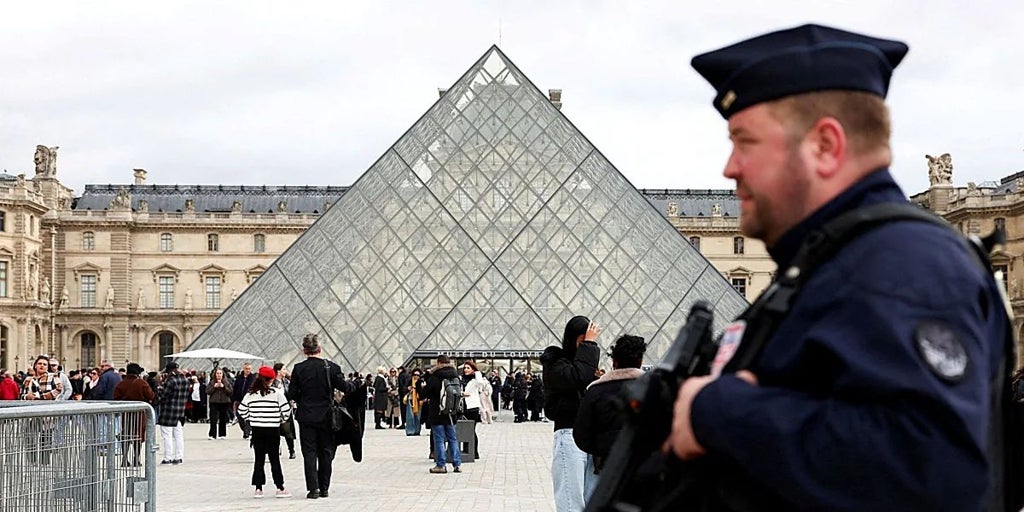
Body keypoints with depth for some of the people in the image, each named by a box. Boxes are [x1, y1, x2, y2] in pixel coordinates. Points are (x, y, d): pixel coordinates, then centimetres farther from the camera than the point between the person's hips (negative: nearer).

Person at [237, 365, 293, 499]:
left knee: (259, 459, 8)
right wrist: (284, 419, 14)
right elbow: (286, 410, -7)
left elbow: (242, 410, 4)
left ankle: (258, 488, 6)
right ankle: (280, 488, 6)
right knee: (275, 459, 4)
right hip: (273, 430, -2)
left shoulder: (250, 394, 1)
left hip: (257, 430, 2)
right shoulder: (277, 393, -8)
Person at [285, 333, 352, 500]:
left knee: (309, 453, 3)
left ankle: (313, 488, -4)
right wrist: (352, 385, 16)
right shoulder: (331, 367, -8)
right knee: (325, 452, 11)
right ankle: (324, 488, 13)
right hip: (326, 416, 1)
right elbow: (344, 387, -5)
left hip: (306, 416, -1)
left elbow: (292, 394, -5)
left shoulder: (299, 369, -7)